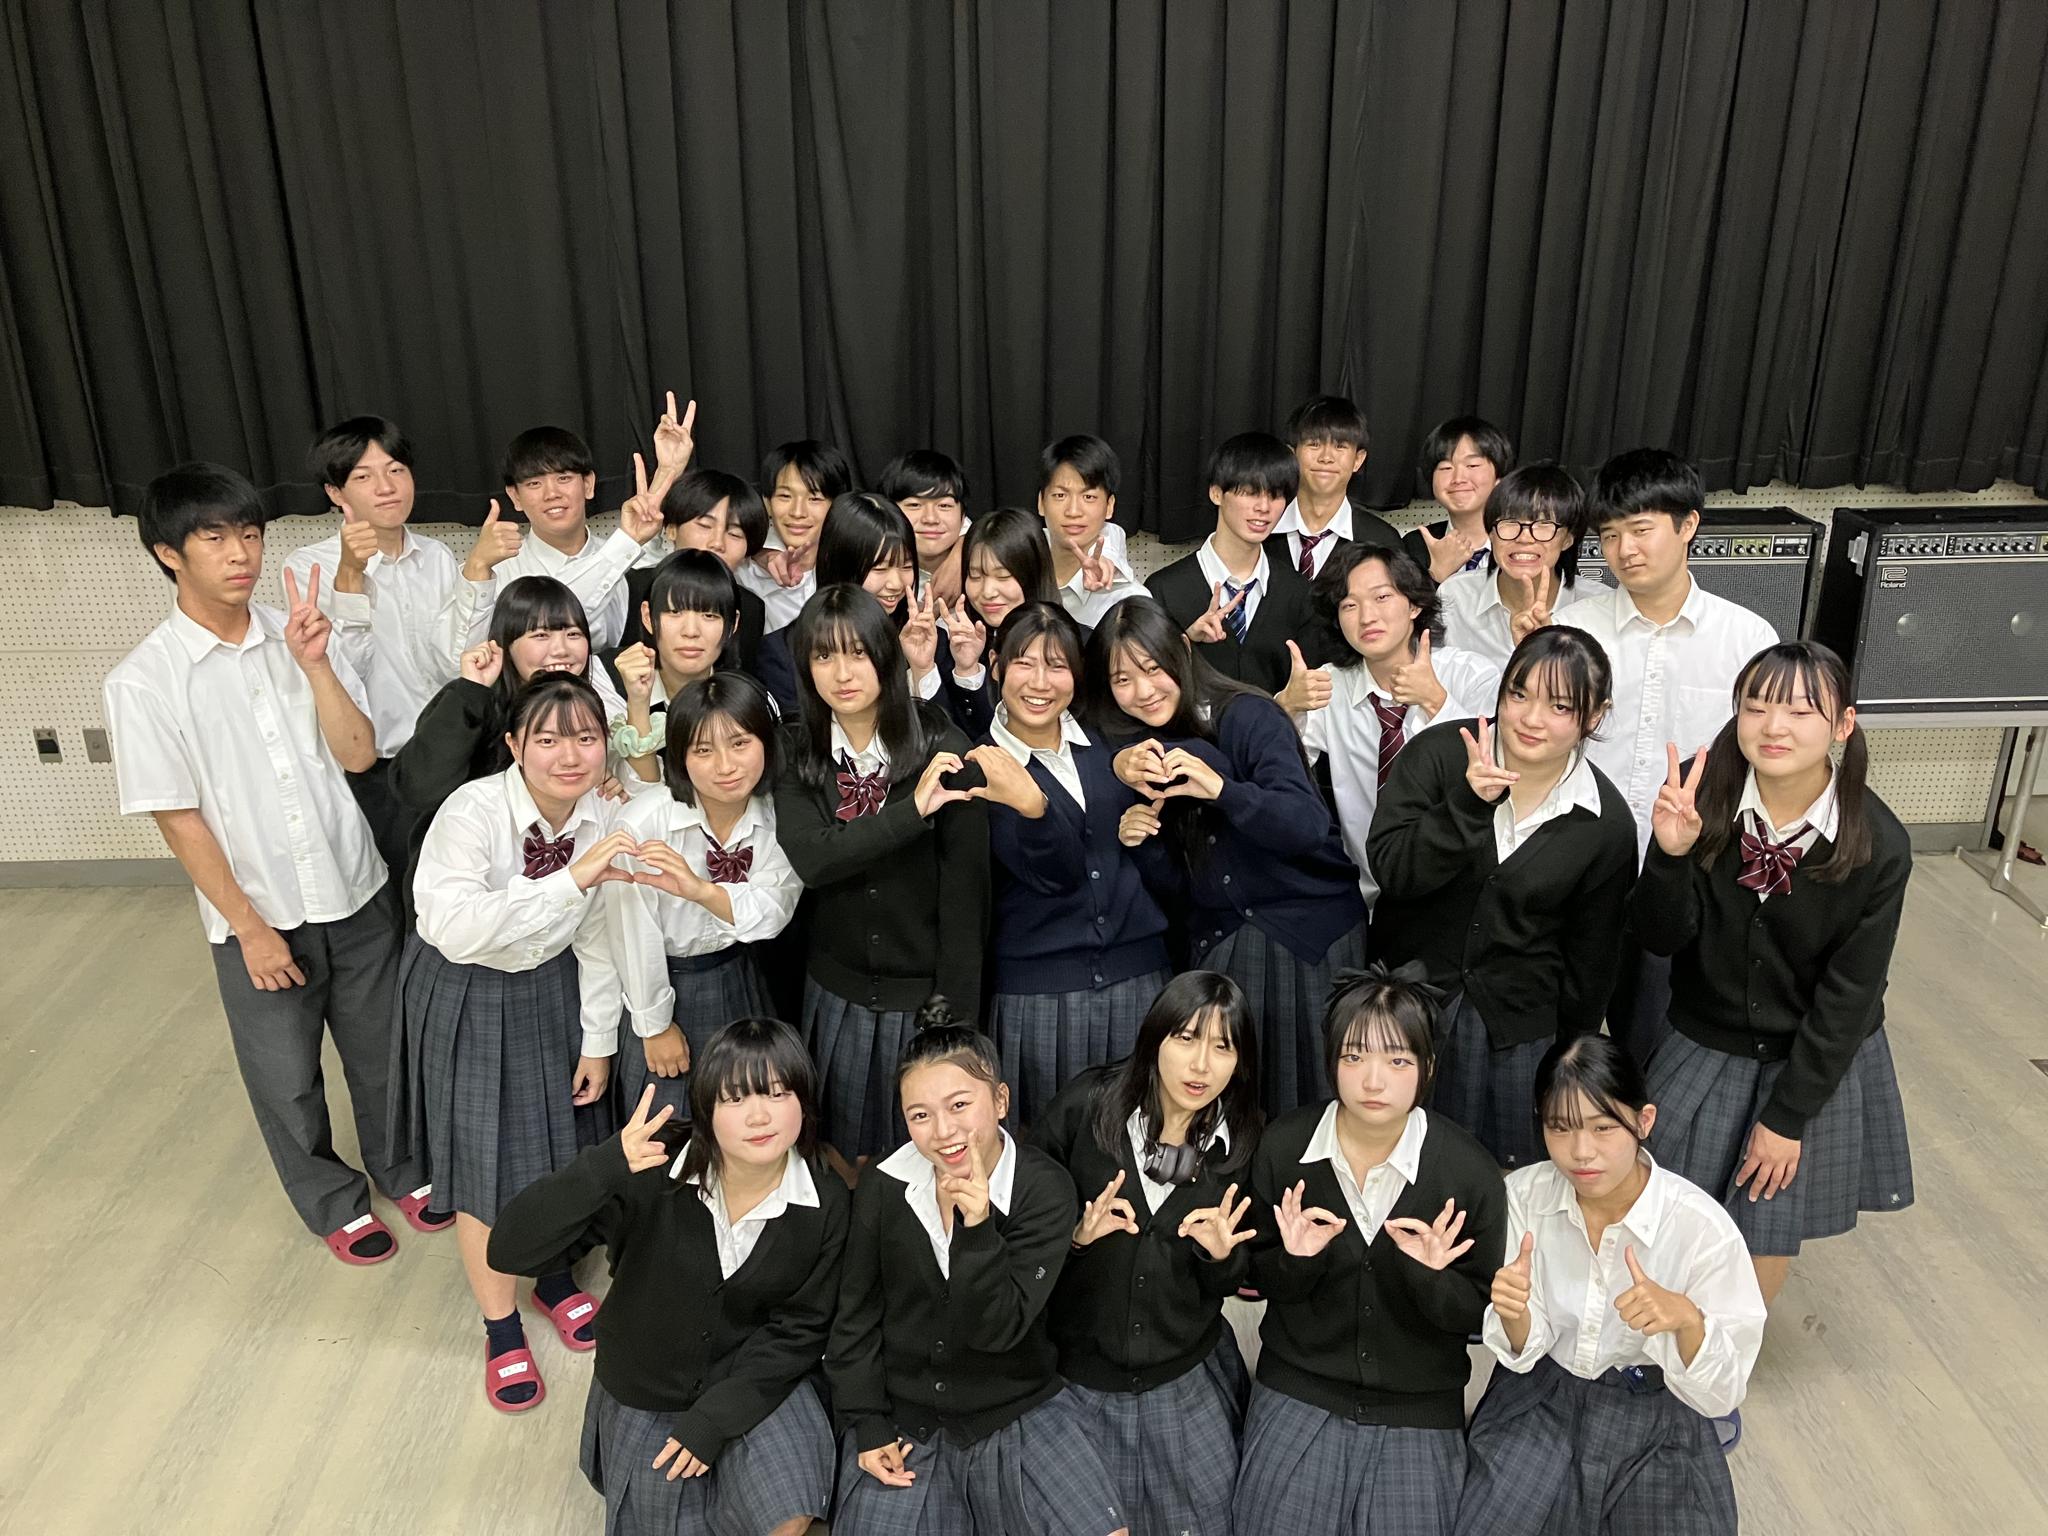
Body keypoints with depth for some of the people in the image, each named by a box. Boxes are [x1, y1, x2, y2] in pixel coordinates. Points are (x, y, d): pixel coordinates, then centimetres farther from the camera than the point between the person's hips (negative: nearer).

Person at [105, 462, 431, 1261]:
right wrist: (250, 927, -10)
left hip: (356, 893, 3)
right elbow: (178, 817, -11)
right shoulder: (144, 680, -14)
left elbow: (359, 754, -8)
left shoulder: (296, 635, -4)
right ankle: (334, 1203, 39)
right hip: (260, 915, -2)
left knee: (382, 1048, 18)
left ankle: (404, 1170, 43)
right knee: (288, 1079, 15)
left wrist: (316, 665, -21)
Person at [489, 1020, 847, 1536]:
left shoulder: (826, 1206, -19)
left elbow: (799, 1327, -9)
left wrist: (716, 1417, -18)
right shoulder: (649, 1177, -27)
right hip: (645, 1390, 0)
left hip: (752, 1380, 0)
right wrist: (605, 1168, -48)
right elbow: (511, 1252, -33)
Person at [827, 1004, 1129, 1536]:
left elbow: (997, 1329, -19)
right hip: (902, 1415, 1)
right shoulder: (882, 1187, -9)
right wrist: (866, 1426, -1)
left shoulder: (1046, 1189, -15)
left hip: (1016, 1409, -1)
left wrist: (977, 1228, -32)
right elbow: (857, 1316, 3)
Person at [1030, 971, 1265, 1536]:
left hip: (1187, 1380, 2)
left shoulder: (1246, 1140, -8)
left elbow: (1234, 1282, 3)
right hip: (1077, 1369, -1)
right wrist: (1075, 1234, -24)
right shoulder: (1087, 1103, -16)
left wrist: (1222, 1255, -18)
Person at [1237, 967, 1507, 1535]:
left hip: (1417, 1411, 0)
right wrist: (1295, 1259, -22)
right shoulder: (1283, 1147, -12)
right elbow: (1265, 1283, 0)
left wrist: (1431, 1277, -26)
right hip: (1299, 1394, 1)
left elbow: (1479, 1315, -6)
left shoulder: (1471, 1172, -15)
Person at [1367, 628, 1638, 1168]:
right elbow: (1392, 871, -19)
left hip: (1517, 1027, 1)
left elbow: (1590, 960, 4)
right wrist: (1468, 803, -31)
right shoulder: (1438, 754, -10)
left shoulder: (1607, 823, -6)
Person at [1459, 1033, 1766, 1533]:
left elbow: (1722, 1394, -14)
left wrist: (1687, 1318, -34)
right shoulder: (1523, 1194, -13)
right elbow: (1523, 1351, -5)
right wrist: (1514, 1313, -27)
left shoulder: (1701, 1226, -20)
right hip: (1540, 1397, 0)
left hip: (1654, 1412, 0)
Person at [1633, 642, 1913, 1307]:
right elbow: (1661, 938, -16)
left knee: (1769, 1237, 12)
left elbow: (1849, 994, -13)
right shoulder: (1702, 803, -18)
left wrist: (1787, 1115, -9)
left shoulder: (1878, 845, -20)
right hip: (1706, 1051, 1)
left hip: (1817, 1059, 0)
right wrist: (1671, 855, -36)